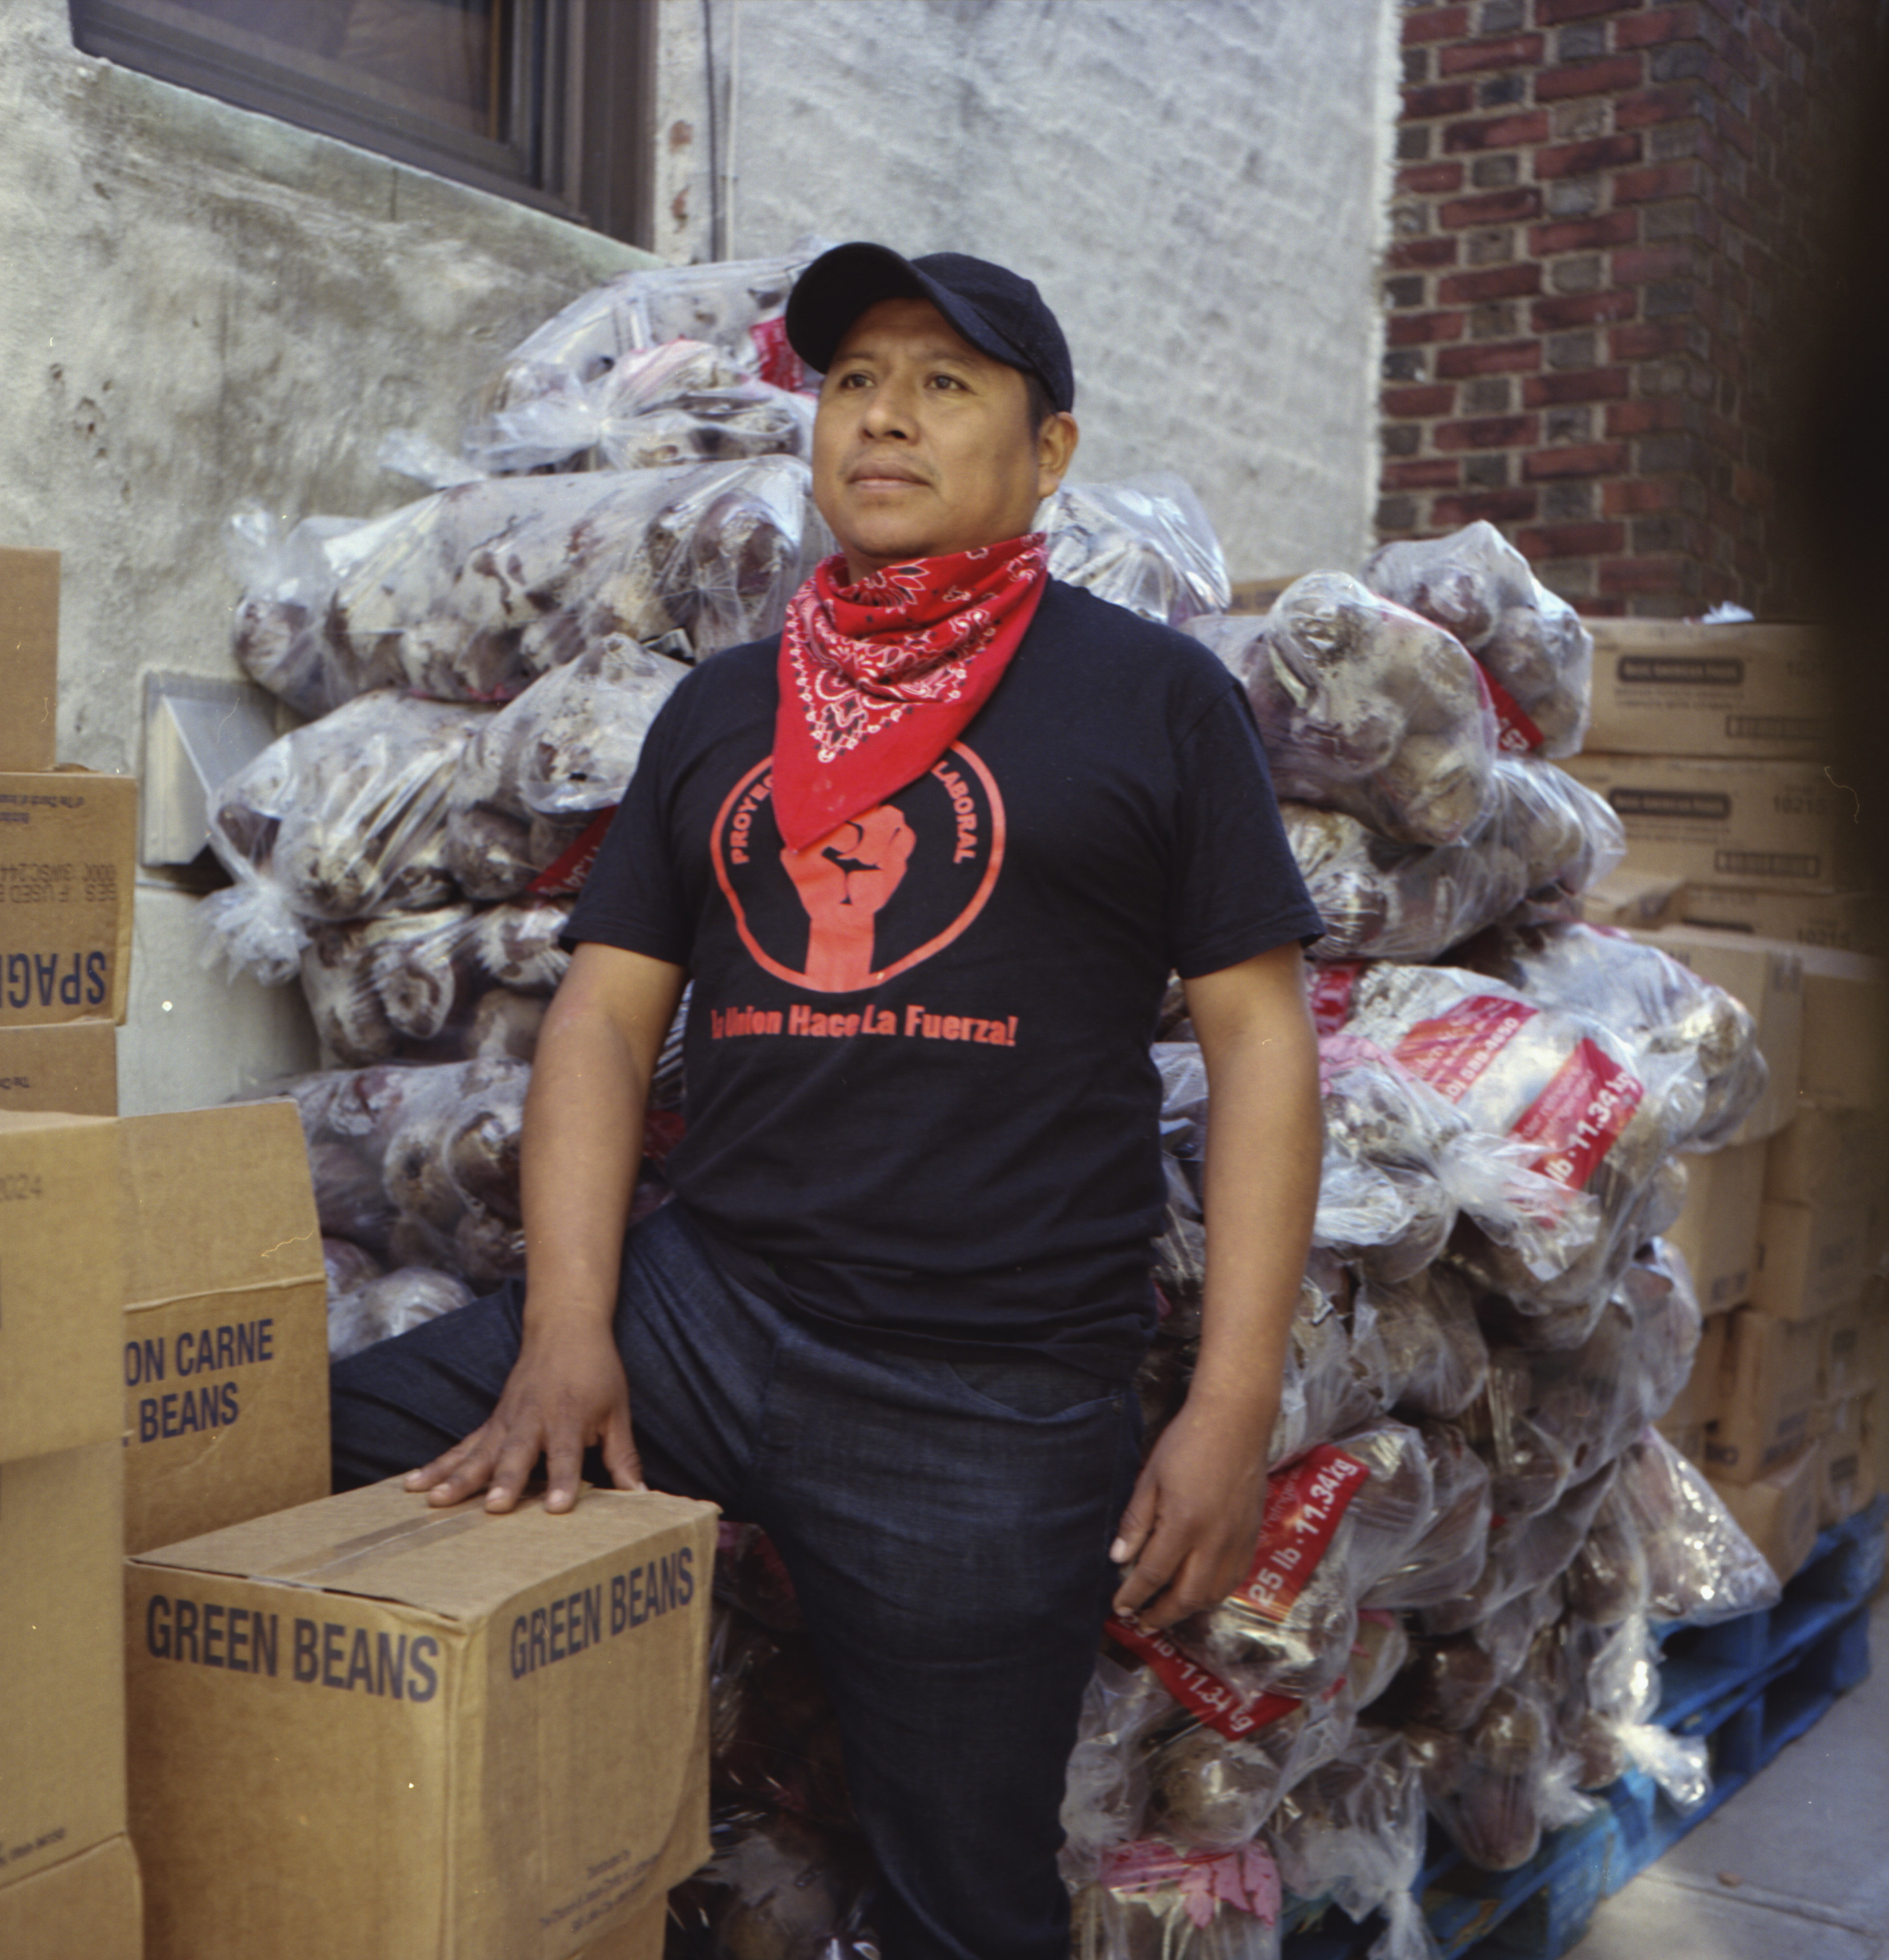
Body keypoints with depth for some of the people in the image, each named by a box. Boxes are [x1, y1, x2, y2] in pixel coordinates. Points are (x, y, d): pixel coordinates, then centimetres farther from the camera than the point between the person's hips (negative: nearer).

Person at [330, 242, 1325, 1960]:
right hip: (700, 1305, 4)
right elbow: (605, 1015, 8)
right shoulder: (721, 709, 13)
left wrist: (1235, 1409, -9)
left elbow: (1261, 1039, -2)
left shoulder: (1155, 698, 1)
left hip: (991, 1404, -3)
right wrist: (567, 1329, -6)